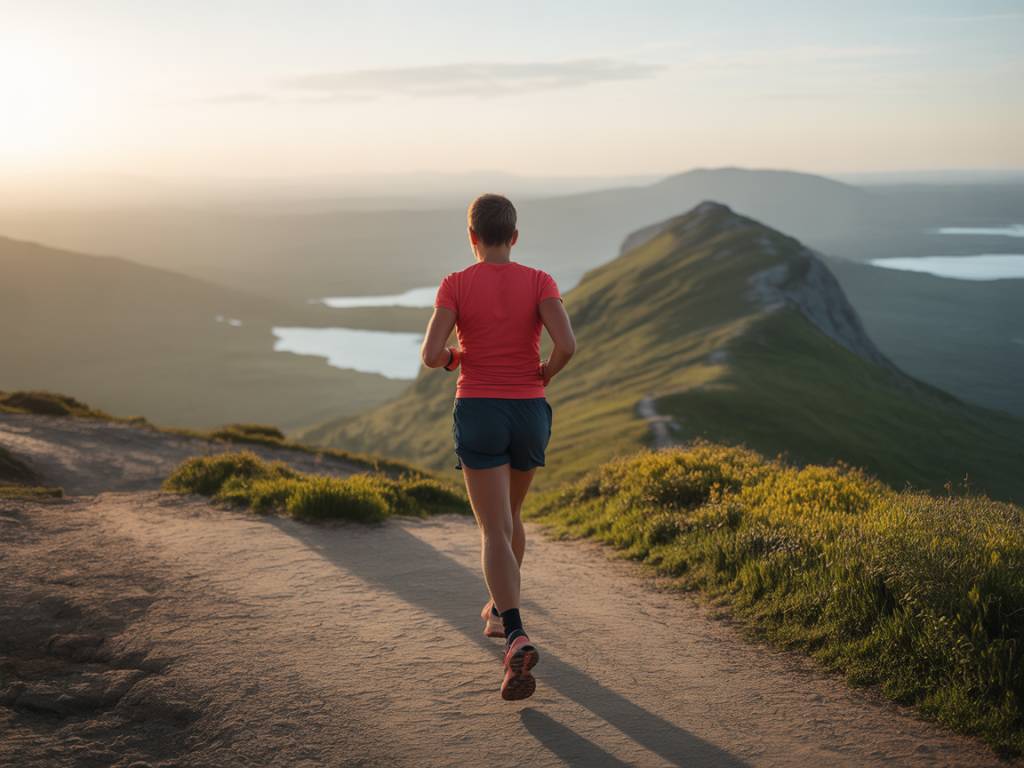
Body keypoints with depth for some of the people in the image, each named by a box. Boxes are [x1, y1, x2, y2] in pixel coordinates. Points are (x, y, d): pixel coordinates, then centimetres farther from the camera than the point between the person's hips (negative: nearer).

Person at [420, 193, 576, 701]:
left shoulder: (455, 285, -5)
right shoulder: (539, 282, -3)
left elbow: (431, 355, -14)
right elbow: (567, 344, -18)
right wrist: (546, 373, 4)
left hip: (478, 414, -2)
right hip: (529, 413, 2)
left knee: (495, 534, -5)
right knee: (510, 514, 26)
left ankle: (517, 640, -24)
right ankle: (500, 611, 41)